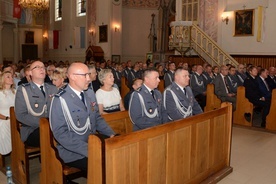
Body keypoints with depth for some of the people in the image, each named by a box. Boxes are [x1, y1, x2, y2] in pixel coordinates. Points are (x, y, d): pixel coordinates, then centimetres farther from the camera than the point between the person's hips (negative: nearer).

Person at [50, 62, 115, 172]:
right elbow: (60, 133, -18)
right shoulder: (61, 100, -14)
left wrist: (111, 134, 0)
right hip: (73, 152, -7)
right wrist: (88, 150, -24)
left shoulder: (90, 94, 7)